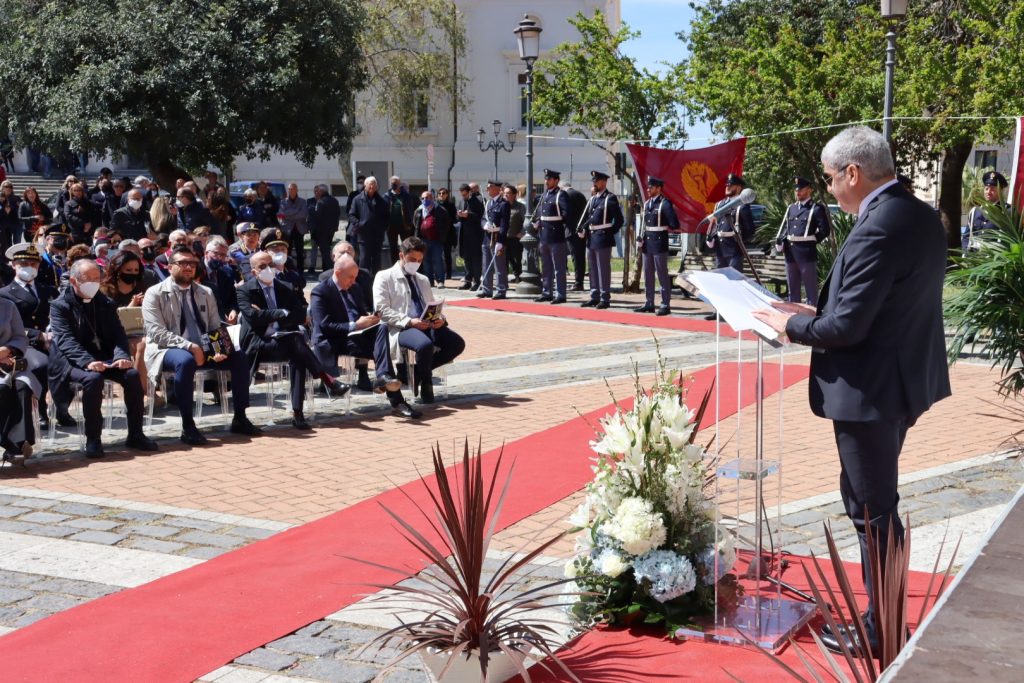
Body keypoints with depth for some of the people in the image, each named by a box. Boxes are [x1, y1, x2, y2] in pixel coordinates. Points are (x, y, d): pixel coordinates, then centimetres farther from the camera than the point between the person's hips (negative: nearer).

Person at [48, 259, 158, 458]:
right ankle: (93, 440, -25)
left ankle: (135, 435, -11)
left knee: (132, 375, -21)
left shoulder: (106, 303, 14)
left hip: (104, 358, 5)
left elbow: (118, 333, 5)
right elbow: (66, 340, -16)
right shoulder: (60, 306, -2)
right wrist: (88, 362, -33)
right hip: (75, 362, -5)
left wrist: (122, 356, -18)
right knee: (93, 379, -35)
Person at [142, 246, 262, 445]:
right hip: (168, 350, -5)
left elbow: (216, 328, 12)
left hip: (202, 349, 6)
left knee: (239, 357, -15)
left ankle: (240, 418, -5)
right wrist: (189, 346, -24)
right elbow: (157, 333, -14)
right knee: (186, 360, -39)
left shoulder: (205, 293, 13)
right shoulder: (155, 294, -4)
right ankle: (188, 426, -33)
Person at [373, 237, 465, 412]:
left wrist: (439, 318, -2)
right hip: (400, 328, -6)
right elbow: (382, 310, -7)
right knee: (425, 344, -38)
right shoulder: (384, 277, 6)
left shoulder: (423, 280, 28)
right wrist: (409, 321, -19)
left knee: (457, 343, -19)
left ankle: (419, 371, -1)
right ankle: (426, 381, -8)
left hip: (427, 325, 6)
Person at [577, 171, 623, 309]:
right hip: (591, 238, 8)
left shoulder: (610, 198, -8)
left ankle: (605, 299, 1)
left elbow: (619, 219, -8)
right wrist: (580, 229, 2)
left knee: (603, 270, -3)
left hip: (603, 239, -8)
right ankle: (594, 297, 21)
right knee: (593, 269, 13)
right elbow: (586, 215, 15)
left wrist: (610, 233, -7)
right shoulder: (593, 198, 15)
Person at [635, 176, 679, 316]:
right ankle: (649, 304, 20)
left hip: (659, 243, -8)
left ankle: (665, 305, 1)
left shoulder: (665, 204, -12)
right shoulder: (647, 204, 12)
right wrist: (640, 240, 8)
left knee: (662, 274, -3)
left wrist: (664, 228, 2)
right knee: (648, 275, 12)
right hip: (647, 243, 8)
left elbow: (674, 224, -14)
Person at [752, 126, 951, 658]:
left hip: (871, 389, -10)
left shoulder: (878, 230, -24)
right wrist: (818, 311, 8)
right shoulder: (919, 215, 7)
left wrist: (791, 324, -8)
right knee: (872, 500, 20)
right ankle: (884, 613, 32)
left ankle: (882, 630, 17)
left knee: (872, 509, 3)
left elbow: (846, 327, -25)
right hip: (903, 378, 10)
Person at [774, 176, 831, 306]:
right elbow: (784, 227, 19)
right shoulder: (791, 208, 15)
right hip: (790, 252, 7)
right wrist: (779, 242, 5)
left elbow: (825, 230, -7)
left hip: (807, 253, -7)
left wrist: (811, 241, -7)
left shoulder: (817, 208, -5)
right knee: (792, 288, 14)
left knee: (810, 289, 0)